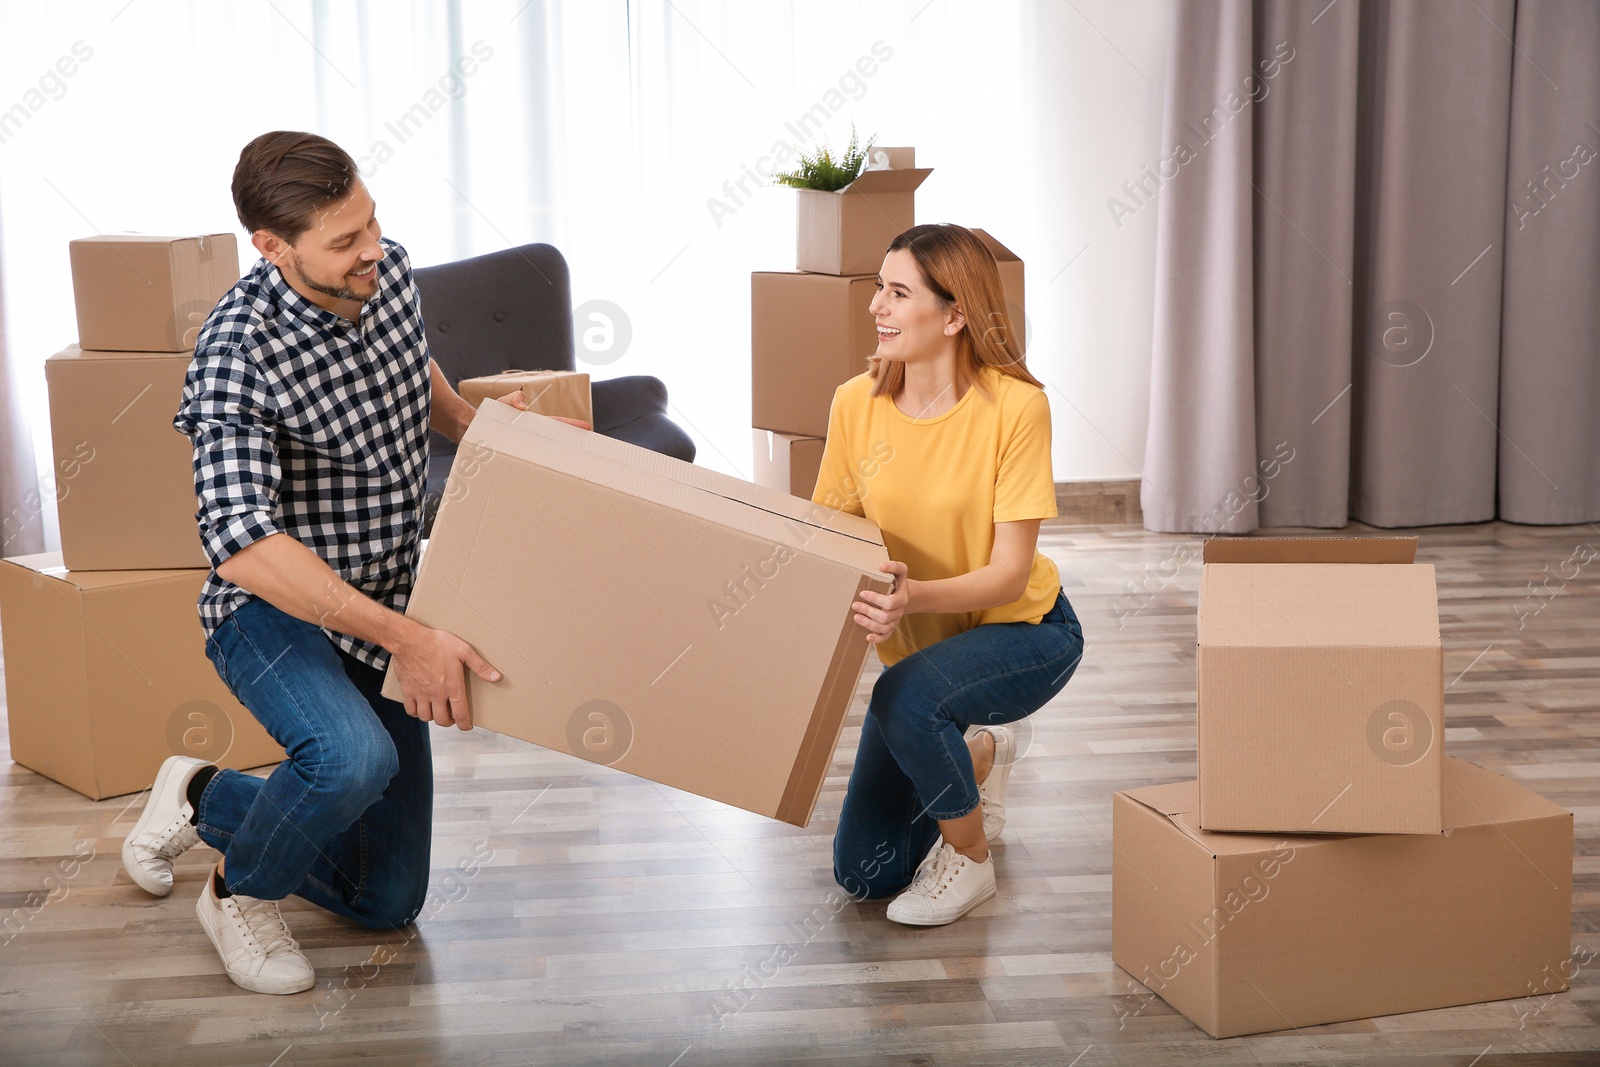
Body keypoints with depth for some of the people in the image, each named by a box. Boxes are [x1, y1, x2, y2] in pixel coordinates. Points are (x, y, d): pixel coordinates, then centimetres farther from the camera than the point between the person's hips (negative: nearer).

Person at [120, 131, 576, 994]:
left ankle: (207, 801, 35)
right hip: (273, 609, -6)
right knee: (358, 757, -39)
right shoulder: (239, 351, -27)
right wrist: (409, 638, -39)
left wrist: (470, 422, 0)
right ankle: (241, 892, -5)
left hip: (382, 615, 6)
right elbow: (241, 543, -37)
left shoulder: (388, 272, -5)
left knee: (387, 902, 10)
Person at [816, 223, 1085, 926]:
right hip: (916, 646, 5)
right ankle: (979, 756, 33)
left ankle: (970, 861, -9)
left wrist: (913, 597, -43)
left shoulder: (1014, 406, -24)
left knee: (906, 699, -38)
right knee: (862, 873, 4)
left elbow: (1009, 575, -25)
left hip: (1024, 630, -5)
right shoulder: (856, 403, -11)